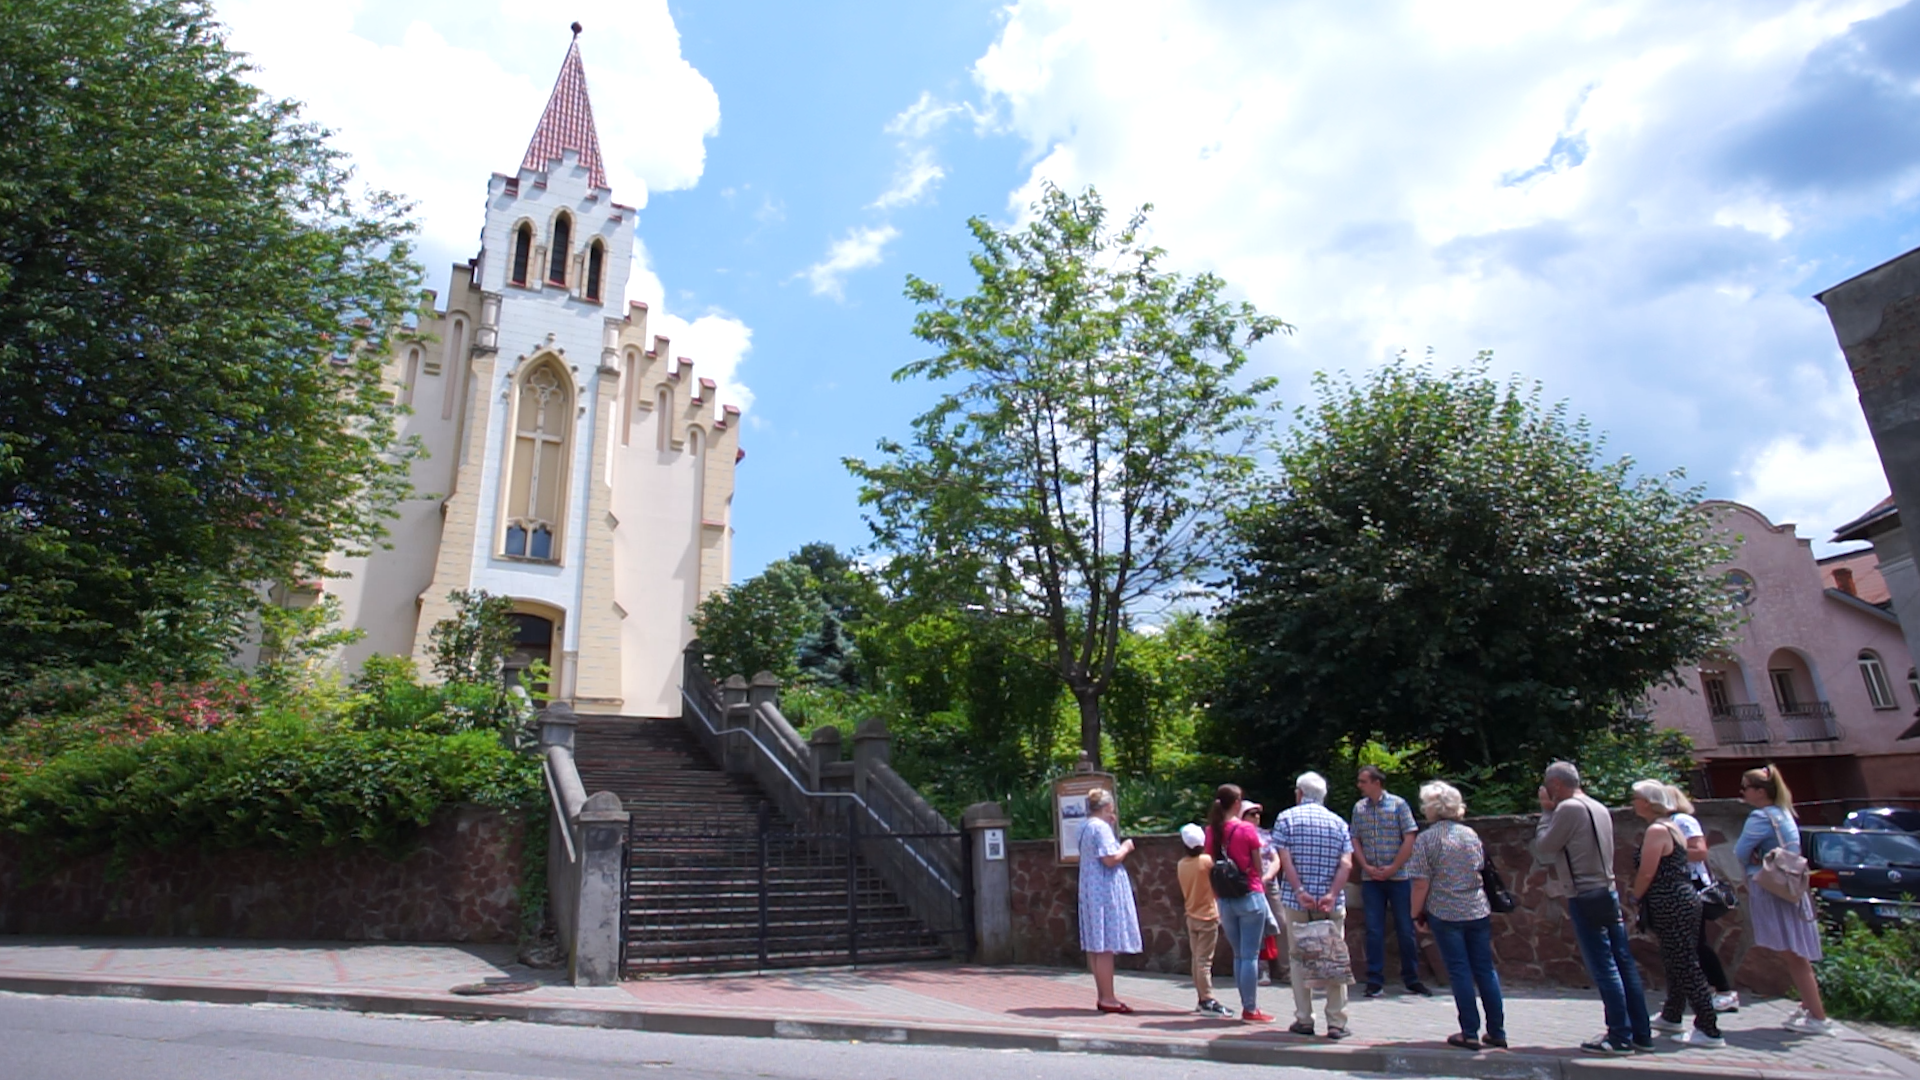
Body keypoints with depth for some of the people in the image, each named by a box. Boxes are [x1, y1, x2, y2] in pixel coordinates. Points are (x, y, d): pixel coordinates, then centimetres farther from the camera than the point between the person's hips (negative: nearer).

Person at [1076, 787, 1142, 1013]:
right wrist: (1126, 847, -4)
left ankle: (1102, 995, 17)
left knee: (1096, 946, 11)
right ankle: (1107, 998, -3)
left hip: (1091, 892, 10)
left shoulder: (1086, 827, 15)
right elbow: (1111, 859, -22)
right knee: (1106, 945, -6)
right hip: (1106, 892, -10)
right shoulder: (1101, 827, -15)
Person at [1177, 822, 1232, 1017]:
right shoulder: (1207, 861, -15)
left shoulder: (1181, 865, 2)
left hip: (1191, 917, 6)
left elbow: (1184, 892, 9)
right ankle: (1208, 1001, -7)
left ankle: (1202, 999, 16)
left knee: (1197, 959, 11)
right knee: (1204, 960, -7)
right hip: (1207, 916, -6)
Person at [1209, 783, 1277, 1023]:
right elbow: (1258, 867, -3)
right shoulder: (1247, 829, -10)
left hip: (1225, 901, 4)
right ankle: (1251, 1010, 5)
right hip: (1250, 897, -4)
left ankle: (1247, 1006, 20)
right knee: (1250, 955, 2)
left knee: (1239, 955, 15)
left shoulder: (1211, 831, 1)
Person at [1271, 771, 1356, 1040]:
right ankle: (1336, 1022, 6)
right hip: (1332, 903, 1)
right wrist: (1332, 894, -11)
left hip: (1296, 900, -1)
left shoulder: (1286, 818, 2)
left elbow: (1284, 859, -9)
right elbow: (1346, 864, -4)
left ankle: (1304, 1020, 10)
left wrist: (1300, 892, -12)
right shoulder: (1338, 822, 8)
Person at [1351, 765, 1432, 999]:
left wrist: (1392, 868, -12)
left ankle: (1412, 979, 19)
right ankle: (1375, 981, 10)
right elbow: (1355, 840, 6)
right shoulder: (1359, 808, 5)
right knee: (1374, 930, 4)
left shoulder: (1398, 804, -5)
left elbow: (1409, 839, -7)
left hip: (1398, 877, -2)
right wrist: (1367, 867, -7)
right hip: (1370, 879, 2)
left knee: (1405, 929, 5)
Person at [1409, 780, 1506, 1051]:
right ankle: (1497, 1032, 16)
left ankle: (1470, 1034, 6)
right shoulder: (1471, 834, 5)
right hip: (1478, 911, 4)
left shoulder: (1426, 840, -9)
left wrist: (1417, 913, 1)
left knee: (1460, 972, 2)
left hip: (1445, 914, -4)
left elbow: (1421, 884, -11)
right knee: (1485, 970, 11)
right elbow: (1483, 873, 11)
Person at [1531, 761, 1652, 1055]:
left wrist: (1546, 812, -1)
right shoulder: (1599, 808, 13)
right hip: (1608, 891, 9)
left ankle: (1620, 1038, 2)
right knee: (1624, 964, 10)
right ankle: (1642, 1034, 16)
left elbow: (1543, 847, -8)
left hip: (1586, 896, -9)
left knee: (1604, 968, -3)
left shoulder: (1569, 808, -14)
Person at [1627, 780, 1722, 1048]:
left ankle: (1709, 1031, -1)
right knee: (1679, 965, 18)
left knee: (1685, 967, -5)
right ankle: (1670, 1017, 30)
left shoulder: (1656, 830, -16)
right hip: (1685, 900, 11)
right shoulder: (1671, 827, 15)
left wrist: (1635, 898, -2)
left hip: (1670, 906, -11)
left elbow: (1646, 873, -18)